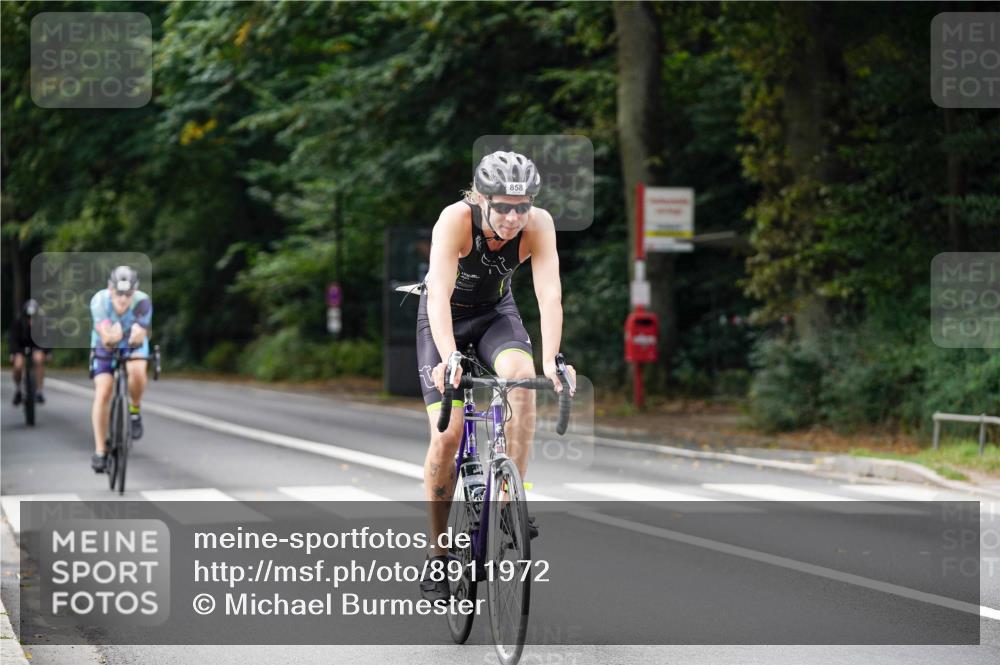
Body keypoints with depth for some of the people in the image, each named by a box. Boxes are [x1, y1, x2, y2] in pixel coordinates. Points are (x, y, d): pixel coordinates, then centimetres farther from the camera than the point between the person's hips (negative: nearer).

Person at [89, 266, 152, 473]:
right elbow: (104, 336, -39)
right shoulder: (100, 301, -32)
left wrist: (138, 335, -62)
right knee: (102, 394, -13)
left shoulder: (142, 302, -32)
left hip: (133, 346, 0)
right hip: (105, 347, 0)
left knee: (137, 372, -33)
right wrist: (110, 337, -62)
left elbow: (141, 336, -39)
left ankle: (134, 410, -3)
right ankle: (100, 451, -3)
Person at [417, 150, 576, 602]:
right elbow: (439, 294, -42)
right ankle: (437, 557, 0)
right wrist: (448, 358, -57)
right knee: (447, 433, -14)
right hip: (445, 318, -2)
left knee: (522, 376, -32)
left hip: (496, 313, 2)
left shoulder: (539, 225, -26)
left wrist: (551, 360, -49)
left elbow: (549, 294, -34)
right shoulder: (456, 220, -32)